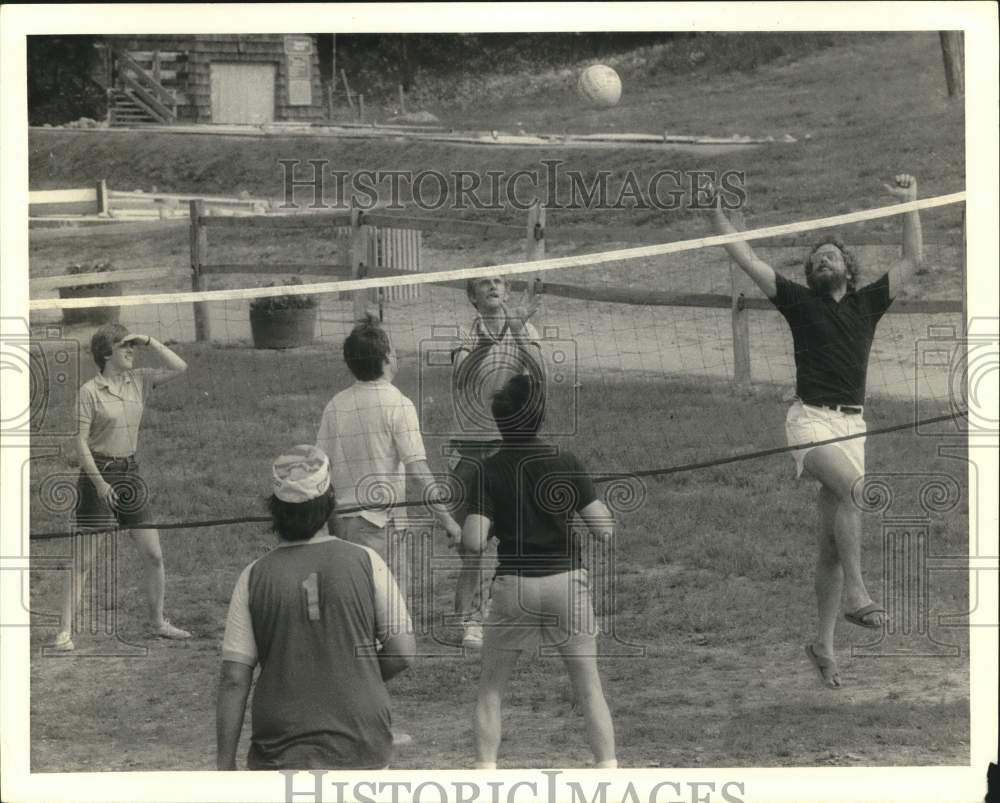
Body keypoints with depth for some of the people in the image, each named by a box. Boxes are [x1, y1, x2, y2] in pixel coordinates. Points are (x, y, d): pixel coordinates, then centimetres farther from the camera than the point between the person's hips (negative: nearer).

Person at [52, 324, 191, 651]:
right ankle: (65, 630, -3)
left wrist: (149, 341, -3)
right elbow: (80, 441, -12)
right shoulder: (90, 391, -10)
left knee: (153, 554, 9)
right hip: (98, 474, -6)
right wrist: (99, 482, -18)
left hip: (130, 473, 6)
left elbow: (179, 367, 6)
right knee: (83, 559, -6)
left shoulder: (138, 381, 6)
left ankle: (158, 621, 24)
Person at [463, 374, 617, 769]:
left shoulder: (490, 471, -6)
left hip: (514, 586, 0)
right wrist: (600, 504, 13)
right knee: (589, 688, 10)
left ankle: (485, 771, 7)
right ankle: (608, 767, 7)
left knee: (490, 690, 14)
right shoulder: (566, 463, -5)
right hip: (567, 580, 0)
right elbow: (603, 529, -7)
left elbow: (473, 542, -15)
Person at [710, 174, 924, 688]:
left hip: (852, 423, 3)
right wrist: (717, 212, 4)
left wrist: (910, 204, 13)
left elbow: (912, 260, 17)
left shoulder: (868, 303, 17)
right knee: (851, 485, -33)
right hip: (810, 419, -3)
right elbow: (747, 260, 8)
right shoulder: (799, 301, 10)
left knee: (831, 544, 2)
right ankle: (856, 592, -33)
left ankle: (823, 644, 8)